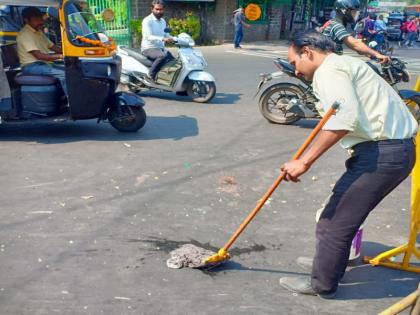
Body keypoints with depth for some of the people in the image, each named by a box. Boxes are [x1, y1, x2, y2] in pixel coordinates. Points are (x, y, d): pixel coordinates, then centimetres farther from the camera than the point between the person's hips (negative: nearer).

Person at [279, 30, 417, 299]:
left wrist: (305, 161, -25)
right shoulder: (344, 65, 22)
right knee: (343, 213, 23)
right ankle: (328, 263, 41)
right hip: (398, 147, 10)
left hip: (382, 153, -10)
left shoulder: (329, 69, -10)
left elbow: (344, 117, -27)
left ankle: (322, 284, 18)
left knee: (336, 220, 2)